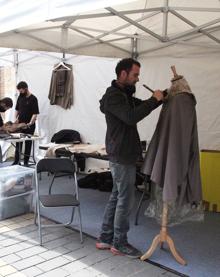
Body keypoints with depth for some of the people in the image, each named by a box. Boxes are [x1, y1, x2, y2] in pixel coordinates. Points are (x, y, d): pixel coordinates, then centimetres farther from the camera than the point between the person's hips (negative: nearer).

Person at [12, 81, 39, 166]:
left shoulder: (33, 99, -10)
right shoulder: (20, 97, 7)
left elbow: (35, 113, -15)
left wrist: (30, 123, -25)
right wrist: (16, 118, 3)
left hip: (29, 125, -5)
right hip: (20, 124, 5)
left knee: (28, 143, 4)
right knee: (18, 143, 9)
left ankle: (26, 162, 13)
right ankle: (16, 161, 18)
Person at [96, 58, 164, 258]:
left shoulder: (124, 94, 14)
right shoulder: (113, 95, -17)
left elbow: (142, 106, 22)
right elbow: (131, 117, -31)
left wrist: (162, 95, 8)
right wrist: (154, 99, -22)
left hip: (122, 155, 10)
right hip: (122, 157, -10)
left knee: (116, 197, 15)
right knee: (125, 200, 0)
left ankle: (105, 238, 25)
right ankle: (119, 244, 14)